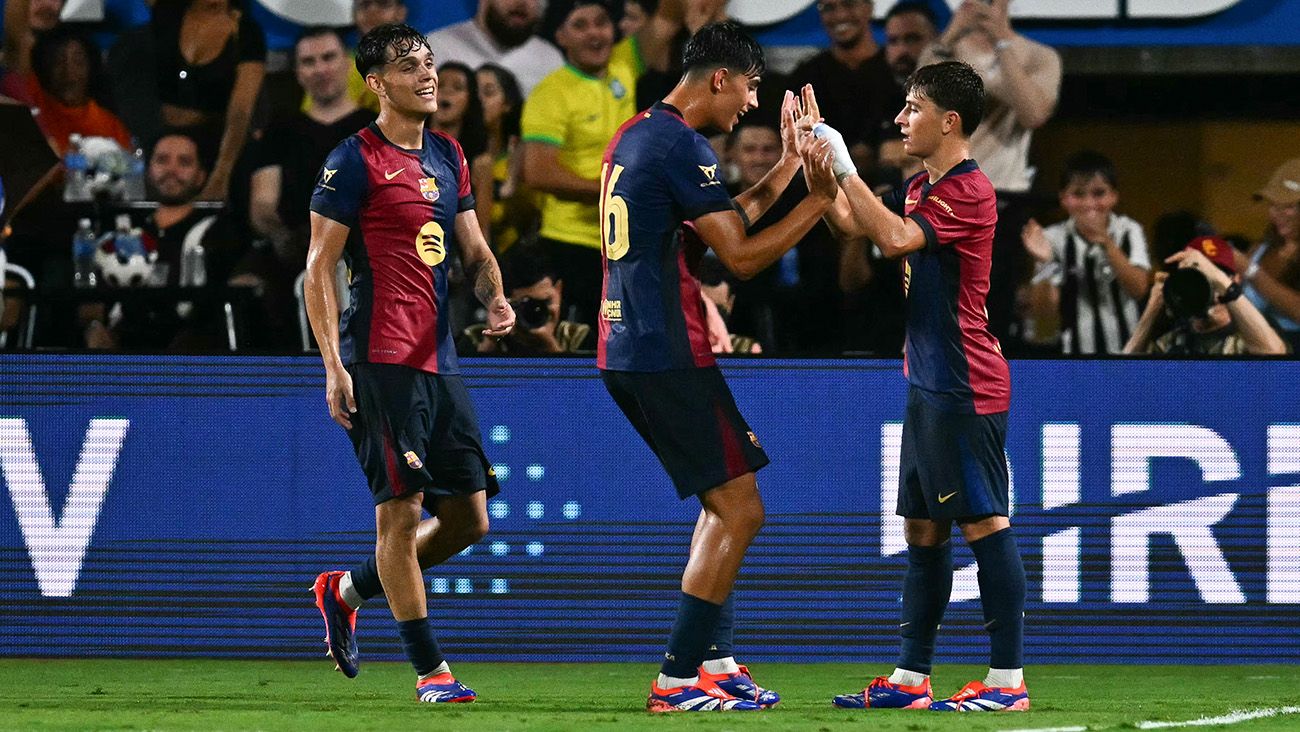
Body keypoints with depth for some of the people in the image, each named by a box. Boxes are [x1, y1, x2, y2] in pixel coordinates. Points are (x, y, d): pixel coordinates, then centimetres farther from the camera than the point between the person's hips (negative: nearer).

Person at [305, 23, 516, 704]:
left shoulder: (447, 156, 17)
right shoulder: (355, 161, -6)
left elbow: (473, 250, 21)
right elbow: (319, 270, -7)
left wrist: (495, 296, -2)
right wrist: (334, 366, -14)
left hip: (439, 360, 8)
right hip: (381, 360, -8)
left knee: (469, 516, 8)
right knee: (400, 508, -8)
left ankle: (346, 590, 26)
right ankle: (430, 670, -3)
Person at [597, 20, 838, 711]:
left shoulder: (633, 135, 17)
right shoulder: (682, 147, -14)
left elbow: (717, 225, 25)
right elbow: (741, 255, -15)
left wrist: (786, 169, 25)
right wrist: (819, 196, -10)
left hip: (624, 350, 10)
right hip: (668, 356, -10)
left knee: (723, 503, 20)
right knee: (739, 511, -6)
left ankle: (714, 660, 19)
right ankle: (676, 680, -8)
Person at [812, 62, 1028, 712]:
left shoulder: (969, 192, -15)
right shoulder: (920, 188, 14)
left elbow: (894, 238, -26)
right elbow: (853, 223, 24)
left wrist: (844, 165, -20)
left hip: (965, 387, -10)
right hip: (928, 383, 10)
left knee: (984, 523, -8)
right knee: (922, 527, 12)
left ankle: (1007, 681, -7)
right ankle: (910, 677, 16)